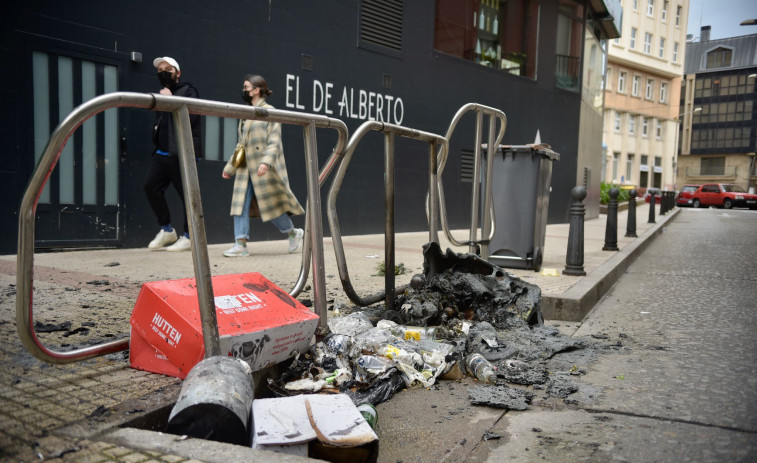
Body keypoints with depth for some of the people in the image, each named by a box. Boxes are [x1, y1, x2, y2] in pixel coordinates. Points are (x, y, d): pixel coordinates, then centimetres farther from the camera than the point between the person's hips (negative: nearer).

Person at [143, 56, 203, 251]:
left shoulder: (187, 91, 0)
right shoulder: (163, 93, 22)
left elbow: (189, 117, -16)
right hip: (162, 152, 7)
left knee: (187, 194, -4)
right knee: (150, 185, -3)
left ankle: (188, 237, 5)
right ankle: (167, 230, 10)